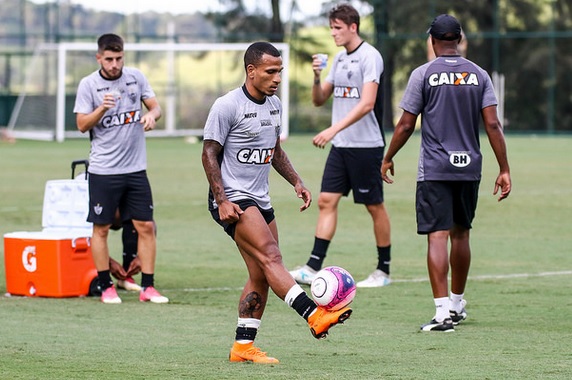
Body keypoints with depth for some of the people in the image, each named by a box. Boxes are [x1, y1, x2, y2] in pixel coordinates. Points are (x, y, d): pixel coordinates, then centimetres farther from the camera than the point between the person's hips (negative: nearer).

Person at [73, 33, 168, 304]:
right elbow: (82, 125, -6)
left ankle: (148, 287, 6)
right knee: (101, 228, 1)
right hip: (103, 170, -3)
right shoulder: (88, 84, -4)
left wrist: (151, 114, -14)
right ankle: (106, 287, 12)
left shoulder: (136, 77, 5)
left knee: (145, 226, 0)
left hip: (136, 168, 3)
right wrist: (102, 109, -22)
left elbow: (155, 106, 9)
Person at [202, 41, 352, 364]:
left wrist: (296, 181, 13)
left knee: (261, 279, 5)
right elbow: (210, 153, -10)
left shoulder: (275, 105, 12)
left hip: (260, 200, 9)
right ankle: (314, 316, -35)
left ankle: (243, 347, 10)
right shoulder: (227, 106, -12)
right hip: (233, 200, -9)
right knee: (271, 257, -22)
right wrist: (222, 201, -17)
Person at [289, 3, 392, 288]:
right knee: (326, 201, -1)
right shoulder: (339, 59, 13)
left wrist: (333, 129, -27)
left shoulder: (369, 57, -12)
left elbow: (366, 103, -22)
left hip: (366, 145, -7)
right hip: (340, 146, 8)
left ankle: (383, 271, 11)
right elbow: (319, 100, 16)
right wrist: (316, 77, -4)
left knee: (374, 206, 2)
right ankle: (313, 267, -5)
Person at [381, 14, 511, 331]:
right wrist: (504, 169, 3)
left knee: (437, 236, -7)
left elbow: (406, 125, -4)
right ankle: (457, 304, 30)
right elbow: (492, 124, -1)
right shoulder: (479, 75, 4)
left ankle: (443, 313, -16)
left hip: (434, 170, -4)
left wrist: (388, 159, 10)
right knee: (461, 234, 18)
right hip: (469, 167, 4)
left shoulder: (424, 74, -4)